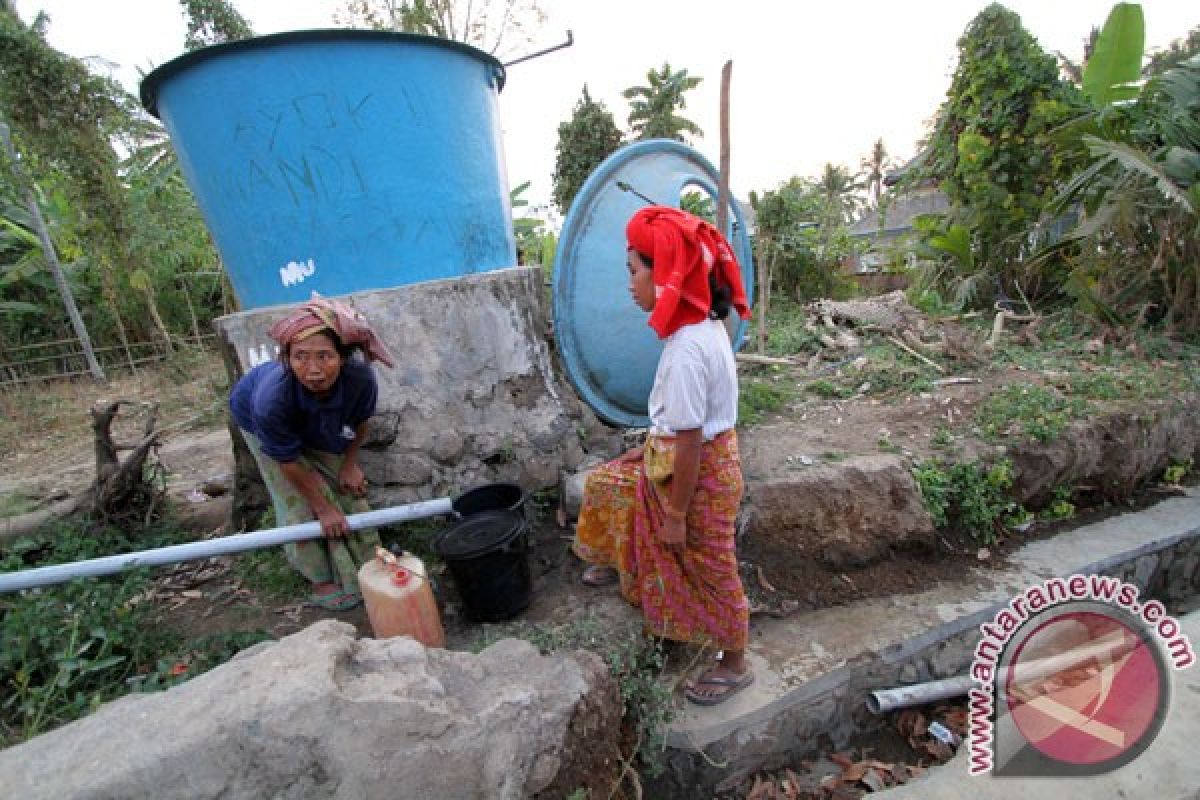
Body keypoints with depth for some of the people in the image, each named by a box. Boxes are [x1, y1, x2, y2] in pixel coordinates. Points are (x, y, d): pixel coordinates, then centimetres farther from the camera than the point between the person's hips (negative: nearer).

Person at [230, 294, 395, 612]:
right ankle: (322, 580, 15)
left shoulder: (361, 378, -40)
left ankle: (368, 564, 24)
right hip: (259, 422, -2)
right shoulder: (271, 400, -44)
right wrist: (323, 509, -20)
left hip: (322, 430, 3)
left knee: (348, 488, 4)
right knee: (298, 501, -6)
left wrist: (350, 463, -9)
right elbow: (289, 461, -28)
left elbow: (359, 423, -14)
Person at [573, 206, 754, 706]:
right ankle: (621, 564, 51)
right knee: (608, 482, 25)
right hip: (680, 456, 9)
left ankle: (734, 664, 38)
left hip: (698, 472, -9)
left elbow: (689, 441, -26)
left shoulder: (685, 351, -31)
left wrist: (676, 514, -15)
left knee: (708, 571, 12)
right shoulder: (705, 325, -1)